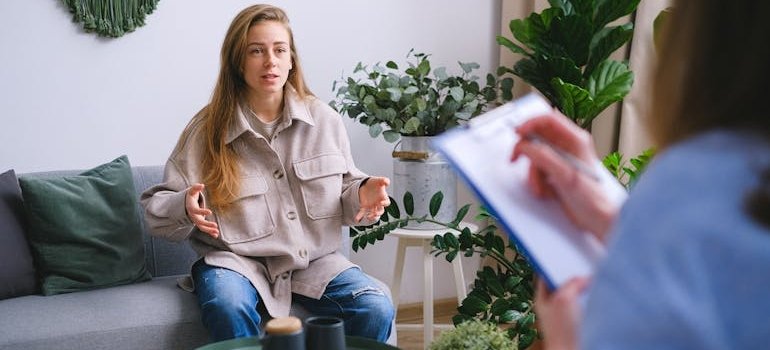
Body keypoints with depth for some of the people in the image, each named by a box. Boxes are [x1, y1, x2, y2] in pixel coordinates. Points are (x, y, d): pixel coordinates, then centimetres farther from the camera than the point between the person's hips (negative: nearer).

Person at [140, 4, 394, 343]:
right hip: (237, 261, -2)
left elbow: (345, 191, 14)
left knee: (377, 309, -23)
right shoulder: (208, 128, -3)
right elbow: (155, 207, 1)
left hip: (314, 259, 2)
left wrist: (363, 194, -10)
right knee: (229, 311, -36)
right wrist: (185, 207, -23)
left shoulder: (325, 120, 4)